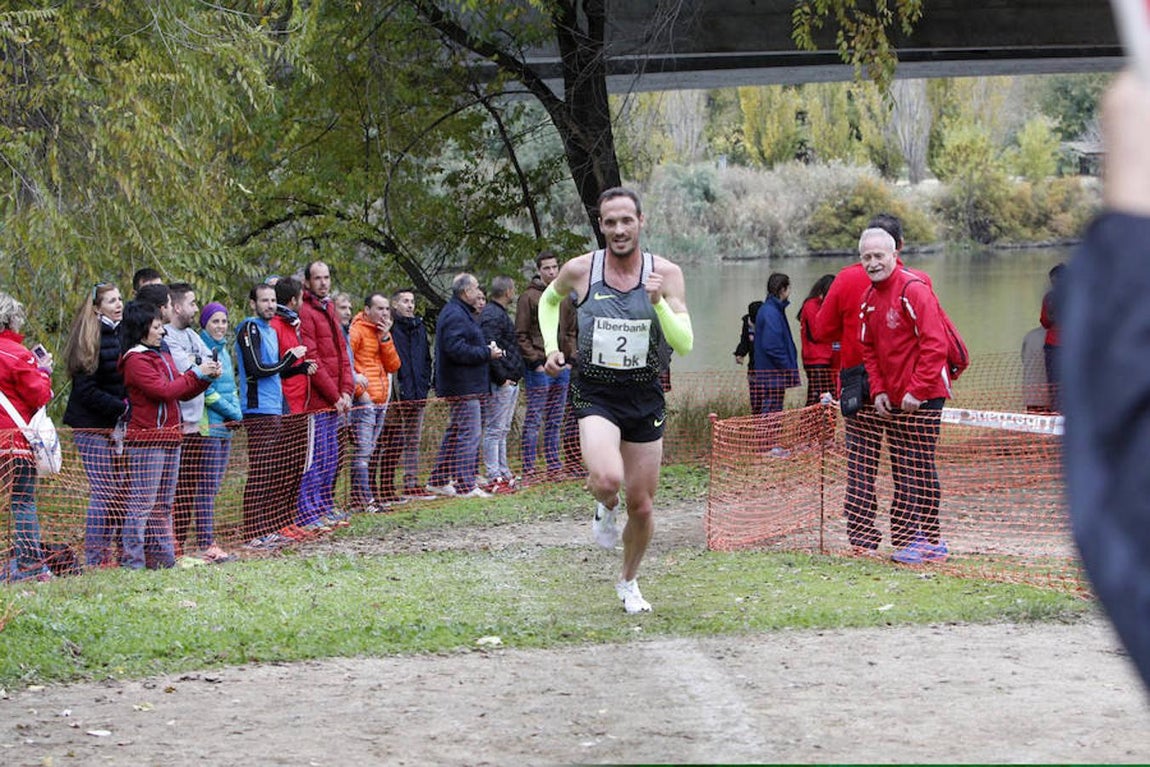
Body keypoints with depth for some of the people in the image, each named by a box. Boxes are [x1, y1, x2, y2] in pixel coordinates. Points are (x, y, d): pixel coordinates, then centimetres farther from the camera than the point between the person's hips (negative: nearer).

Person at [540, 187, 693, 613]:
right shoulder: (579, 271, -6)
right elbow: (549, 300, 18)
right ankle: (604, 508, 7)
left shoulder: (665, 274, -6)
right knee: (607, 479, -30)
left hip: (646, 397, 2)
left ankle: (629, 582, 35)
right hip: (595, 393, -2)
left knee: (641, 507, 8)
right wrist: (551, 346, 5)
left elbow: (684, 344, -12)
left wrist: (660, 303, -26)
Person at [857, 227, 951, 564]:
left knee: (920, 468, -8)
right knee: (901, 470, 9)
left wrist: (917, 390, -20)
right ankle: (914, 537, 14)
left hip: (924, 396, -8)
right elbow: (869, 349, 18)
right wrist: (878, 390, 5)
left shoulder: (914, 290, -13)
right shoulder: (869, 298, 12)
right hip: (893, 398, 8)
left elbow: (934, 344, -18)